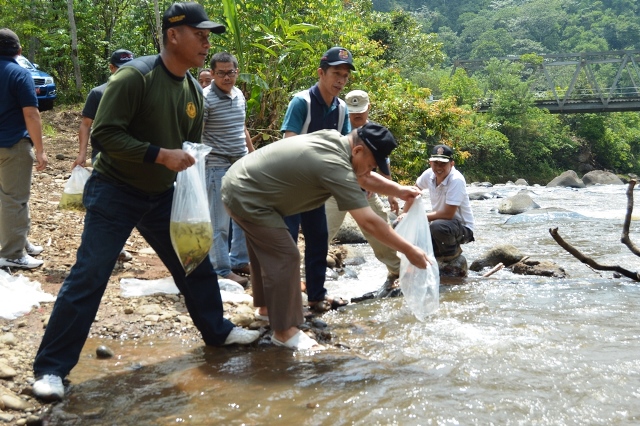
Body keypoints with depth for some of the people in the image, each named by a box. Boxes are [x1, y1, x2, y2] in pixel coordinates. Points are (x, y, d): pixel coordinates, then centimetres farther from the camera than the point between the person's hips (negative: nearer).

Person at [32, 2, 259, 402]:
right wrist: (161, 155, -29)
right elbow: (105, 133, -24)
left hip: (164, 196, 7)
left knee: (197, 263, 13)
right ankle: (51, 367, 1)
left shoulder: (195, 91, 4)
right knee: (88, 277, -7)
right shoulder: (134, 76, -20)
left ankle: (217, 330, 34)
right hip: (115, 193, -7)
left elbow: (193, 144, 15)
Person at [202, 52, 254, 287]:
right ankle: (222, 270, 10)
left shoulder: (239, 95, 9)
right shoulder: (206, 98, -13)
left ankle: (239, 260, 29)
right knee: (220, 223, 0)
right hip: (218, 167, -8)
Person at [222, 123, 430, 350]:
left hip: (241, 184, 11)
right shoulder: (335, 166, -27)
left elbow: (363, 177, 18)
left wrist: (399, 190, 8)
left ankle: (267, 307, 41)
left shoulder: (334, 141, 1)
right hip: (246, 197, -11)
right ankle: (284, 331, 2)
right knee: (284, 257, -8)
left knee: (267, 251, 24)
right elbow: (369, 222, -26)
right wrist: (409, 251, -19)